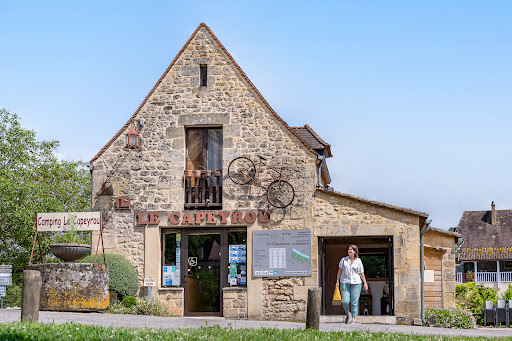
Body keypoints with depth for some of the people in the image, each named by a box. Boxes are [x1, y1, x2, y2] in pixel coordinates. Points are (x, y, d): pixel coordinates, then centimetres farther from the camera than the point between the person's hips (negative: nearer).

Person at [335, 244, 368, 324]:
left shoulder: (358, 261, 5)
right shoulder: (344, 260, 7)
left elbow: (361, 273, 8)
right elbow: (340, 270, 13)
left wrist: (365, 283, 2)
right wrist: (337, 281, 9)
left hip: (356, 283, -1)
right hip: (345, 282, 1)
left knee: (354, 302, -3)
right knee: (345, 301, -7)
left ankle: (354, 318, 7)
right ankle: (348, 314, 20)